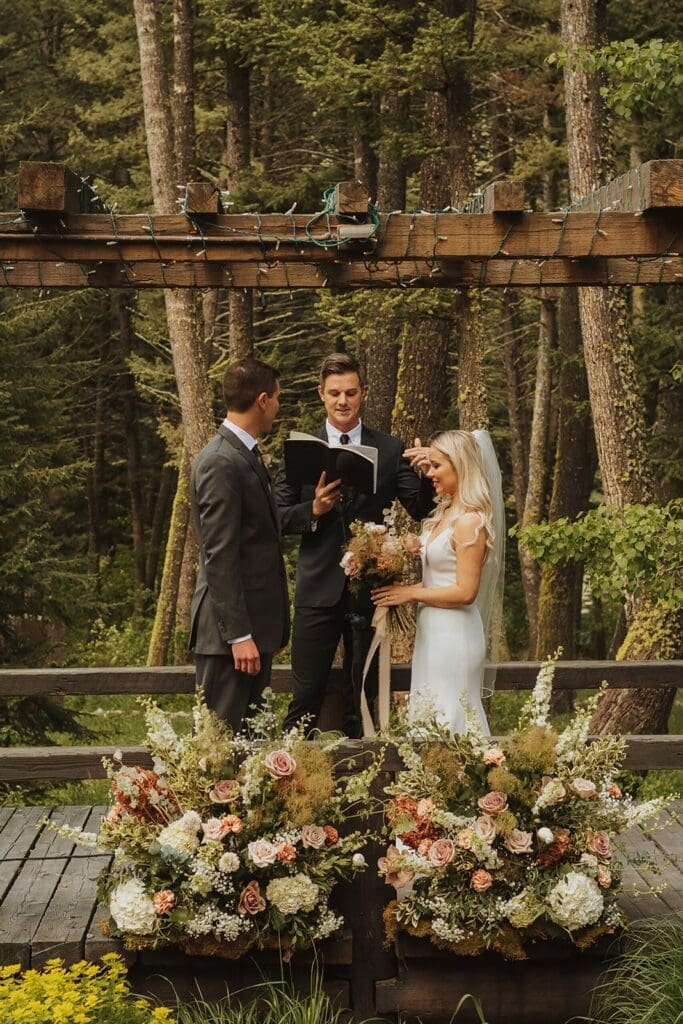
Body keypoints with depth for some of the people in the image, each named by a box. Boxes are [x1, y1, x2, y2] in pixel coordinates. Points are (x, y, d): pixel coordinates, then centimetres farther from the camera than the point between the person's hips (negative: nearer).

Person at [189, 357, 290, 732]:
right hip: (231, 628, -10)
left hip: (255, 622, 10)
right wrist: (238, 634, -21)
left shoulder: (245, 455, 15)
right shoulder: (221, 462, -16)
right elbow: (219, 558, -19)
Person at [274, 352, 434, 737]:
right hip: (318, 590, -1)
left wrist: (426, 474, -20)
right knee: (306, 698, 2)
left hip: (370, 591, 1)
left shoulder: (391, 450, 4)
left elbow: (422, 510, -1)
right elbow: (278, 516, 3)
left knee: (363, 701, 11)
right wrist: (313, 510, -16)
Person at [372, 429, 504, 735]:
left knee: (449, 721, -4)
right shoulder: (445, 512, 10)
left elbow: (465, 592, -21)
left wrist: (412, 593, -13)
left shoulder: (471, 522, -17)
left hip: (455, 634, -9)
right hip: (432, 631, 9)